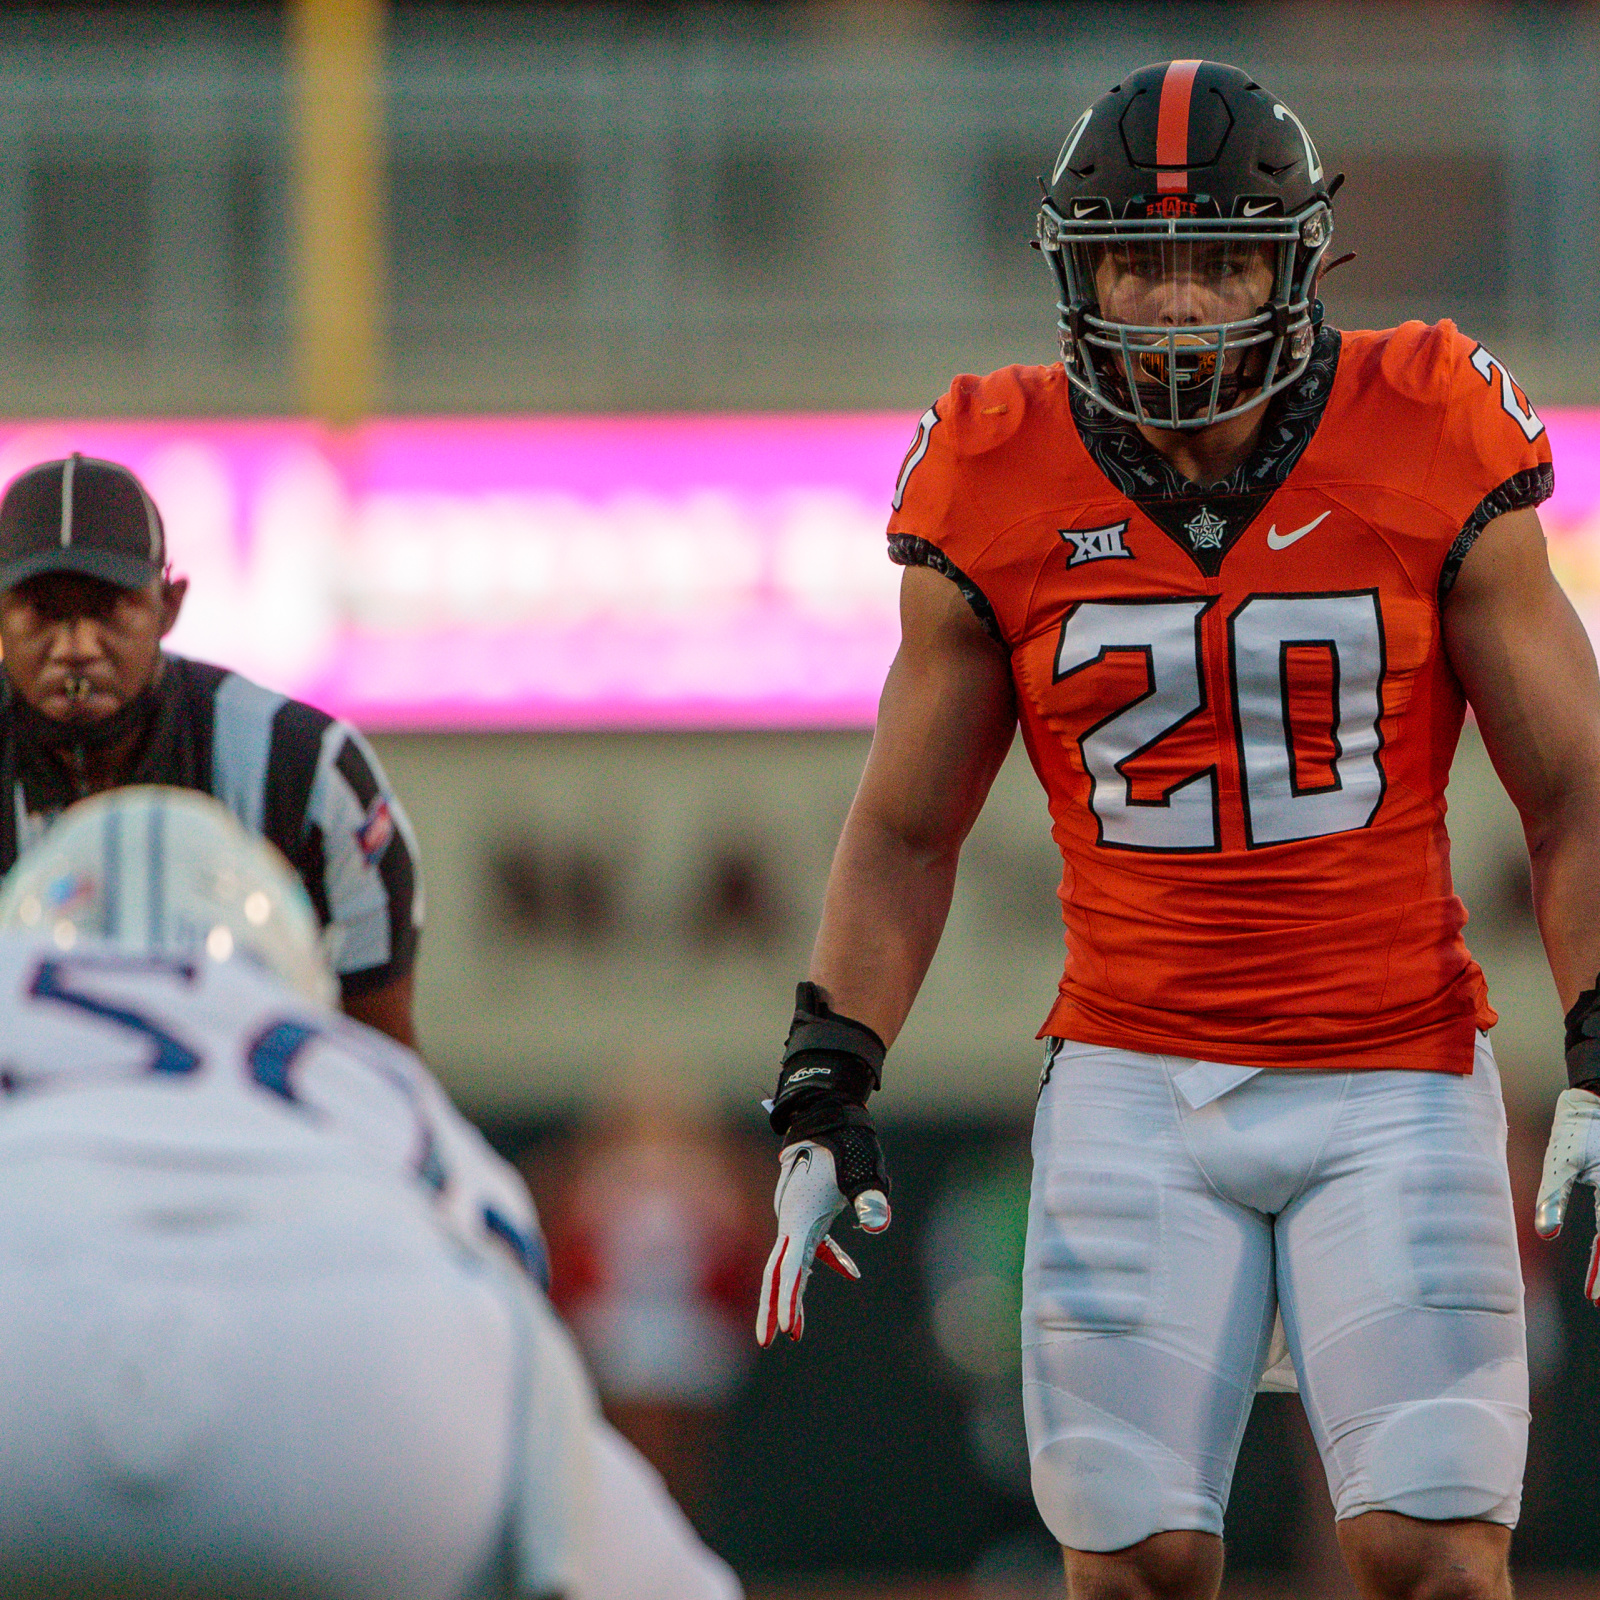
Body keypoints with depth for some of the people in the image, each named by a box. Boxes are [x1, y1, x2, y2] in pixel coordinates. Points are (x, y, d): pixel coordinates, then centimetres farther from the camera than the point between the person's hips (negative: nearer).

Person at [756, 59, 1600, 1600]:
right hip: (1133, 1081, 1)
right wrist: (822, 1094, 3)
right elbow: (904, 836, 11)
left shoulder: (1430, 460, -4)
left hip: (1391, 1080, -1)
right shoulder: (1002, 501, 0)